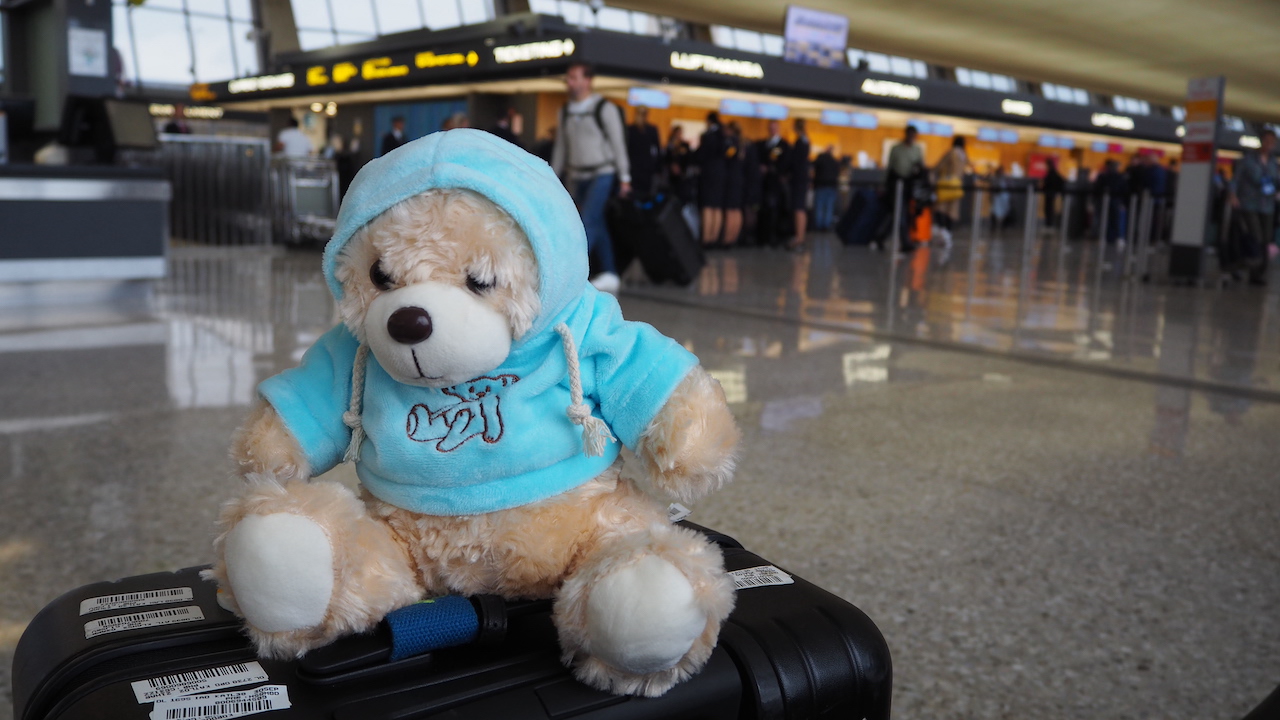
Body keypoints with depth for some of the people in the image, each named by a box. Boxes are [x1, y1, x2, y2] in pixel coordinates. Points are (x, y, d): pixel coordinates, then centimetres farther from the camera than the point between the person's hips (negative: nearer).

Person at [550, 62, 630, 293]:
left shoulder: (604, 109, -8)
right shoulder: (565, 112, 10)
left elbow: (618, 143, -7)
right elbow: (560, 146, 15)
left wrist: (624, 178, -9)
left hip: (602, 174, -6)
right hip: (577, 176, 6)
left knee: (588, 222, -16)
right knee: (597, 226, 7)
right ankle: (609, 275, 12)